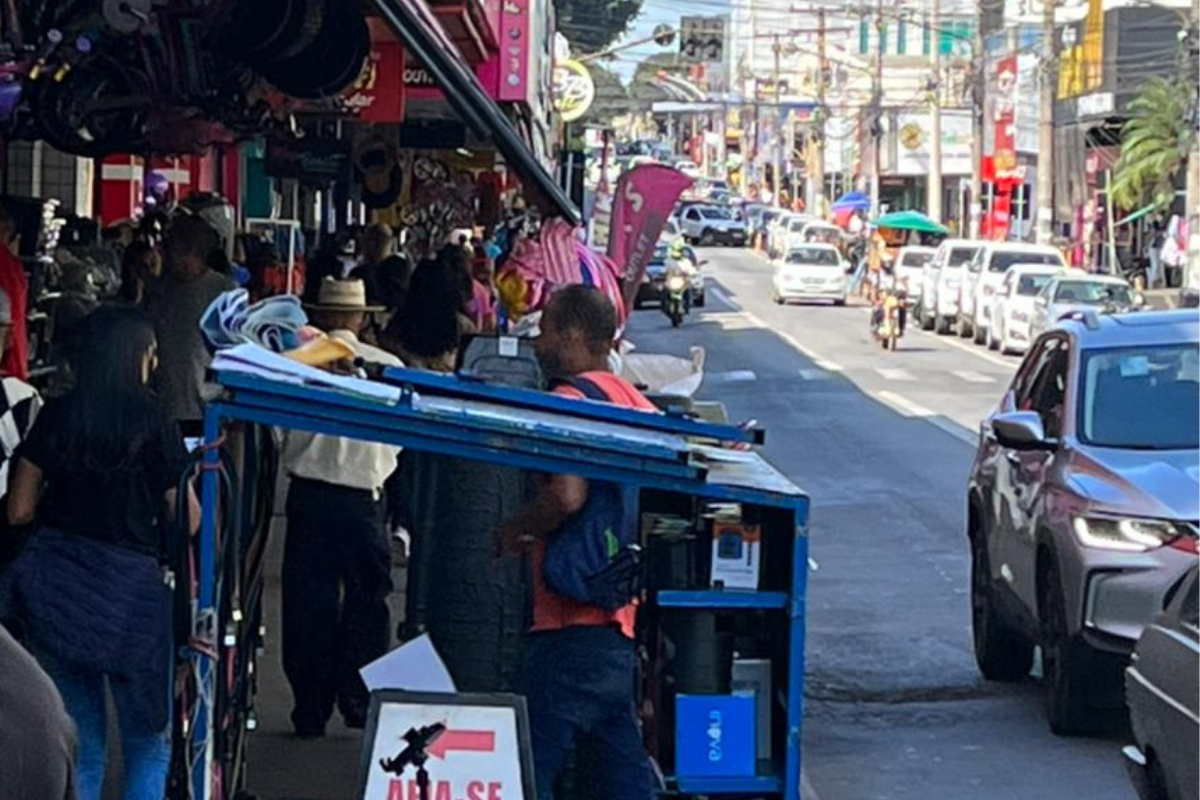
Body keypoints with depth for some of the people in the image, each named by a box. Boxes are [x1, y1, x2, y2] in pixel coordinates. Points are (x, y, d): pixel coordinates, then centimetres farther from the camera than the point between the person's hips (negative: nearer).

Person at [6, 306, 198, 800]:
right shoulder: (150, 422, -9)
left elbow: (19, 511, 4)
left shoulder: (55, 416, 1)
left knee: (79, 747, 13)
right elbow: (188, 520, -7)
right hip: (128, 588, -4)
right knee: (148, 746, 10)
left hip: (51, 587, 4)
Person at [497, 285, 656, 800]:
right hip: (619, 616, 9)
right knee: (622, 758, 11)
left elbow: (568, 494, -25)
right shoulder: (632, 399, 14)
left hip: (572, 619, -9)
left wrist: (516, 529, -8)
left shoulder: (571, 399, -12)